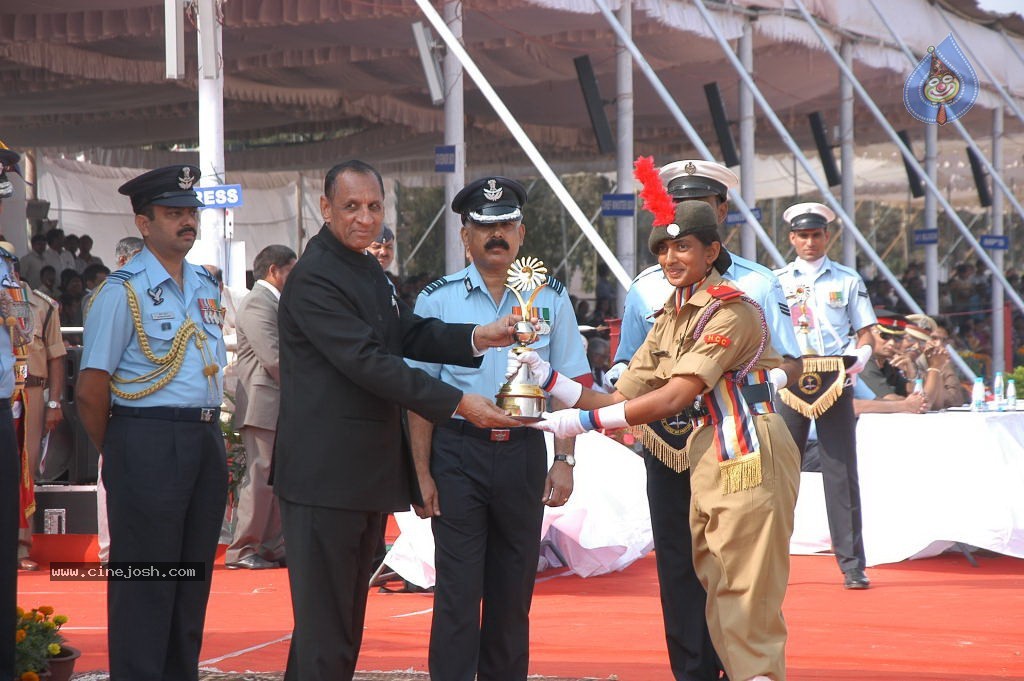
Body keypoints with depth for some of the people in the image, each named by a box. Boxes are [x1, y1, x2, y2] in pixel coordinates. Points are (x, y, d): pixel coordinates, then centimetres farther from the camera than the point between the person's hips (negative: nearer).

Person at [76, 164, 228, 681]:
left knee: (193, 575, 13)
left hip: (206, 441, 7)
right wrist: (118, 457, -1)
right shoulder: (123, 291, -9)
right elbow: (91, 390, -10)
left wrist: (213, 438, 16)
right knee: (145, 581, -2)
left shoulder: (205, 285, 13)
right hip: (149, 440, -7)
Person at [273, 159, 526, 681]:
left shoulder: (369, 271, 15)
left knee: (346, 618, 16)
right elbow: (368, 362, -23)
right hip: (325, 474, -10)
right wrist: (458, 404, -23)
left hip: (367, 475, 10)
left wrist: (479, 338, -6)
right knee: (325, 625, -6)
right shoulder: (313, 279, -17)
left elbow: (411, 335, 13)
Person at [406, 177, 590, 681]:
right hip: (458, 453, -2)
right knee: (457, 588, -4)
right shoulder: (438, 300, 1)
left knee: (514, 589, 10)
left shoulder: (550, 298, 6)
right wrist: (422, 472, -4)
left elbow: (568, 387, 8)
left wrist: (564, 460, -2)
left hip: (524, 454, 2)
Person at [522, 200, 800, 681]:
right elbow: (620, 400, 9)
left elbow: (673, 399, -18)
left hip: (748, 459, -9)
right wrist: (550, 379, -3)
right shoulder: (669, 320, 15)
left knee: (747, 603, -9)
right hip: (707, 461, 9)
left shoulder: (731, 310, -11)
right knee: (721, 605, 10)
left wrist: (585, 420, -18)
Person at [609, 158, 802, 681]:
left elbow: (788, 364, 3)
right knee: (679, 567, 3)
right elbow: (627, 367, 16)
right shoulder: (647, 288, 12)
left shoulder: (757, 284, 6)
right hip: (669, 447, 2)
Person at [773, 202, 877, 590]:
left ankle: (852, 565, 0)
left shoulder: (848, 280, 9)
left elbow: (865, 334, 9)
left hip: (835, 382, 0)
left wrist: (860, 357, -12)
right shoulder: (777, 281, 10)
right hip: (790, 381, 1)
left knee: (841, 471, -2)